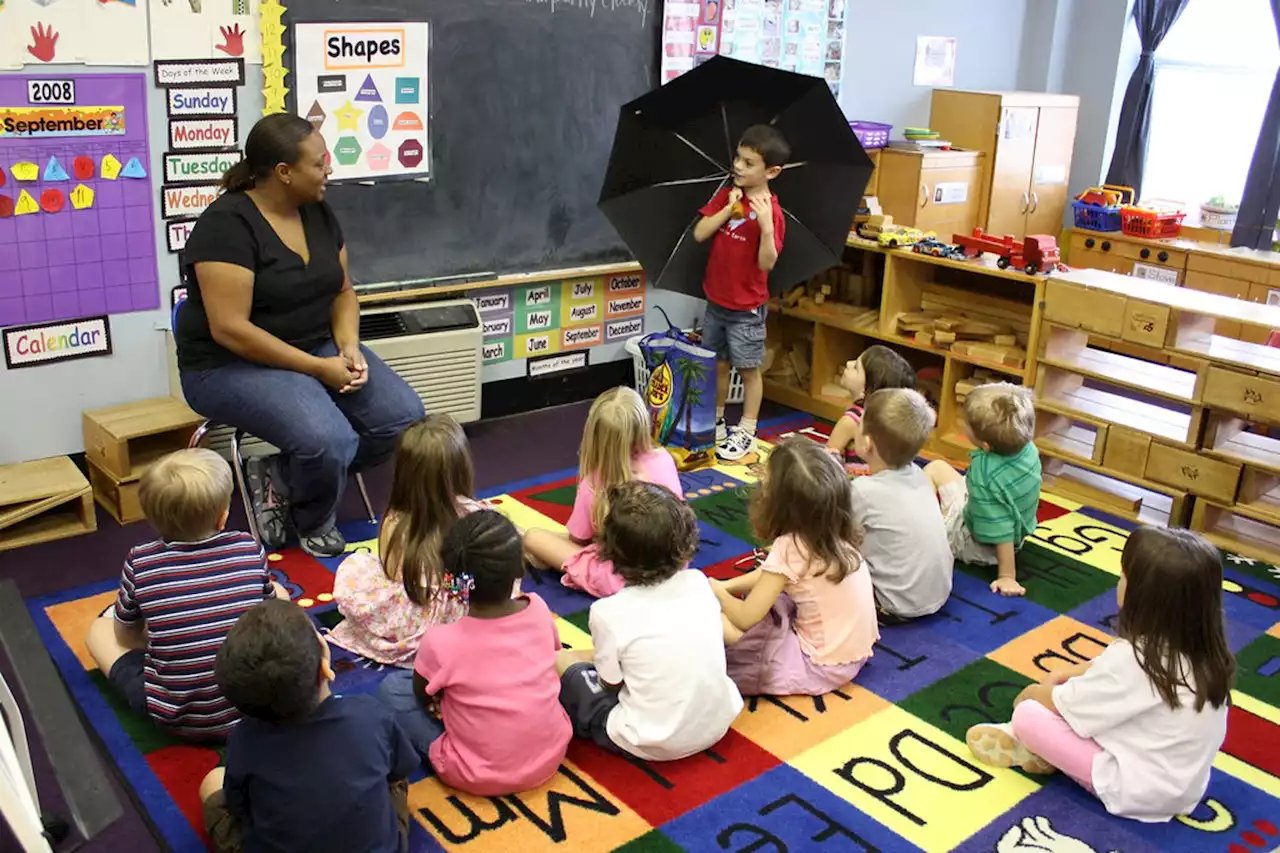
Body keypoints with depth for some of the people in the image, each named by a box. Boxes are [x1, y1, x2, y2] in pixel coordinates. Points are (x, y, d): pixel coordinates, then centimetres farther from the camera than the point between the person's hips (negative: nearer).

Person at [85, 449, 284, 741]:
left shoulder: (139, 562, -10)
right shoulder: (249, 548, -8)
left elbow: (125, 636, 7)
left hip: (174, 715, 0)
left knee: (99, 629, 19)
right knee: (279, 594, 21)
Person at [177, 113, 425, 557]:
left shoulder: (318, 211, 4)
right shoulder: (227, 224, -19)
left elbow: (342, 291, 10)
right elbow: (230, 329, -24)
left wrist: (348, 348, -11)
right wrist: (318, 368, -23)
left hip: (319, 349, 8)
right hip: (233, 365, -7)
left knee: (403, 416, -12)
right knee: (328, 439, -32)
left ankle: (281, 477, 3)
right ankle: (313, 523, 3)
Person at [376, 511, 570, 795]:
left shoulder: (442, 643, -24)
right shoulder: (539, 610, -14)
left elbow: (423, 696, -4)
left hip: (480, 776, -4)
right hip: (551, 755, 4)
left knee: (391, 688, 7)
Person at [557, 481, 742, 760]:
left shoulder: (609, 612, -19)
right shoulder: (698, 583, -6)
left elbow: (610, 684, -5)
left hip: (654, 744, -5)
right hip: (719, 723, 5)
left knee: (560, 661, 12)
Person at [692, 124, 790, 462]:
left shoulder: (770, 211, -17)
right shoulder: (725, 196, 0)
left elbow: (766, 263, -22)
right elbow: (699, 234, -8)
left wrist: (766, 225, -36)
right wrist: (729, 209, -19)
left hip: (746, 307, -6)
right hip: (716, 300, 6)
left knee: (748, 369, 7)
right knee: (718, 364, 18)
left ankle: (746, 431, 19)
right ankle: (715, 420, 34)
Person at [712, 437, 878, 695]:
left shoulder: (790, 548, -27)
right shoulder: (833, 531, -5)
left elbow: (745, 618, -18)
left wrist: (718, 592, 1)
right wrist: (726, 586, 7)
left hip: (822, 667, -8)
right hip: (852, 649, 8)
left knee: (719, 623, -14)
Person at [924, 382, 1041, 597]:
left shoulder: (986, 479, -41)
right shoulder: (1028, 448, -21)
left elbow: (1001, 534, -32)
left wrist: (1007, 576, -21)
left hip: (979, 546, -7)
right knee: (936, 467, 18)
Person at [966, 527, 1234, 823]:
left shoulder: (1137, 658, -29)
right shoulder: (1202, 646, -6)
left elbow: (1064, 704, -13)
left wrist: (1032, 693, 6)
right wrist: (1065, 675, 12)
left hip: (1137, 791, -8)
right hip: (1183, 787, 8)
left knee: (1028, 714, -11)